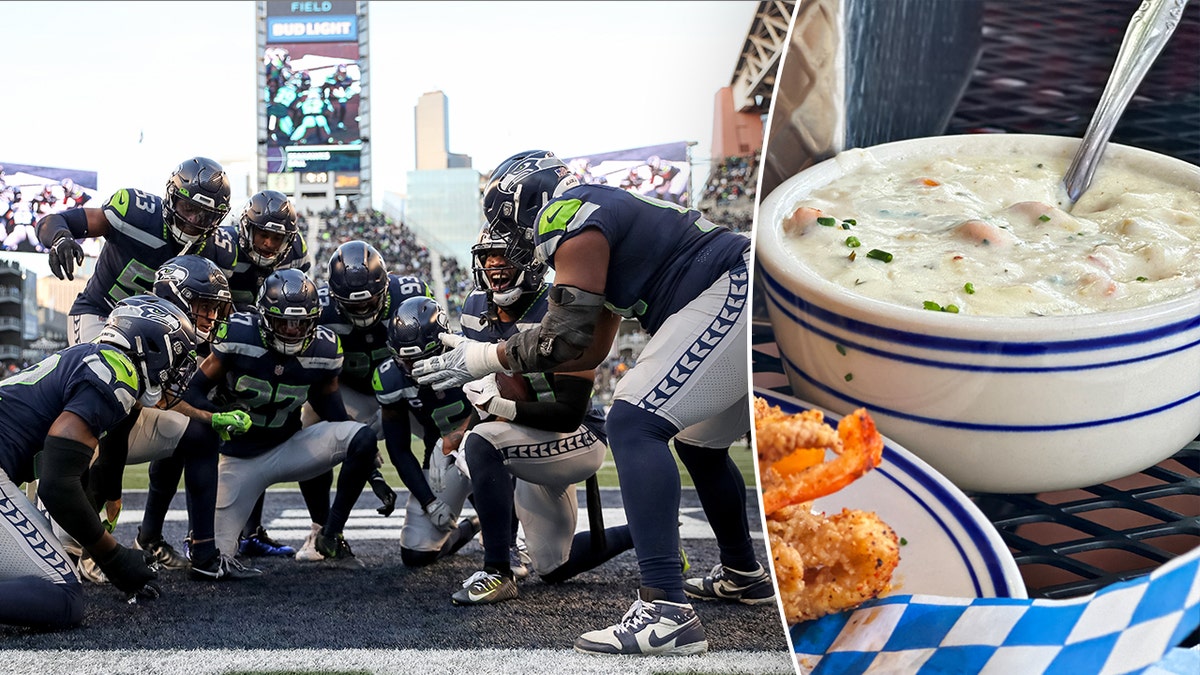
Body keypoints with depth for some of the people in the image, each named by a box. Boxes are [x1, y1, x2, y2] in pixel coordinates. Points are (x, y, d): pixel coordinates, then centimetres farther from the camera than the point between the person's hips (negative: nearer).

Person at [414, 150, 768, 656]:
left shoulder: (569, 217, -6)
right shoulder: (601, 214, 25)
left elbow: (566, 338, -11)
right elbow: (592, 352, 26)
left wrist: (483, 359, 1)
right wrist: (509, 377, 26)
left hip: (730, 296, -11)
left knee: (633, 425, -16)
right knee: (699, 443, 27)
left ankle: (666, 611, -26)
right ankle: (742, 575, 45)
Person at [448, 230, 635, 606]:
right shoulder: (477, 310, -1)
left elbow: (569, 414, -27)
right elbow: (477, 381, 13)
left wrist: (502, 407, -32)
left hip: (577, 440, -8)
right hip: (534, 447, 8)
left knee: (481, 443, -33)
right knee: (554, 569, 13)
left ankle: (498, 574, -24)